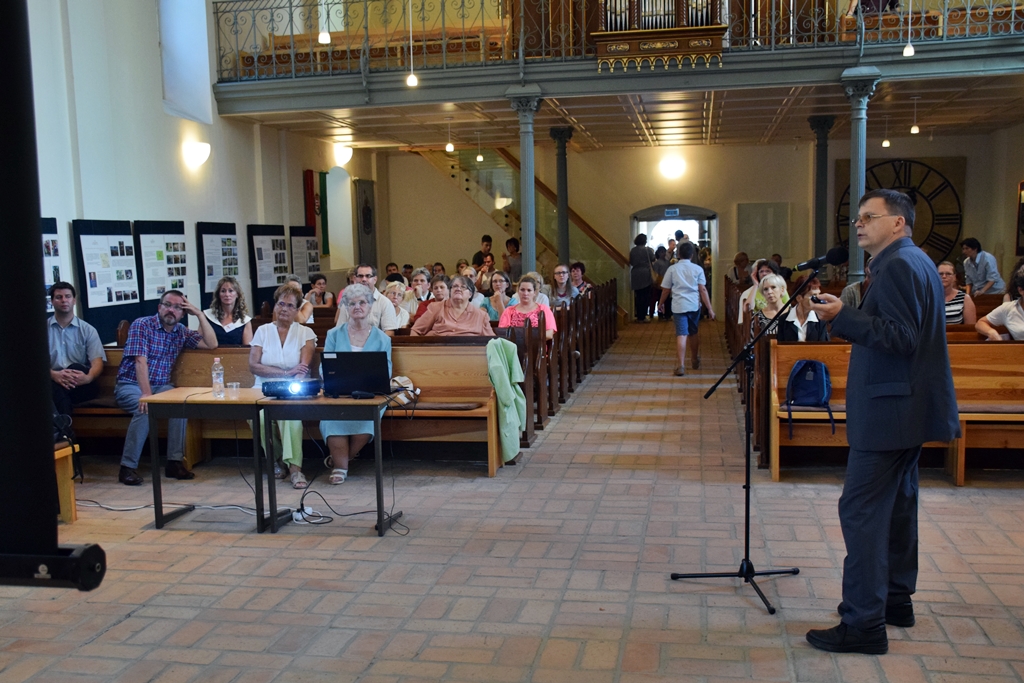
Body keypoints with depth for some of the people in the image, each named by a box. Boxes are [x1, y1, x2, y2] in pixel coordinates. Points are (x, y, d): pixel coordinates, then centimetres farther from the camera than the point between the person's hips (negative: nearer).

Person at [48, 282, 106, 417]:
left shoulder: (88, 330, 12)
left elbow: (97, 361, 0)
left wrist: (88, 377, -26)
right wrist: (54, 375, -26)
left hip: (80, 386, 1)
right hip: (53, 382, -1)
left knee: (76, 368, -34)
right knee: (54, 388, -37)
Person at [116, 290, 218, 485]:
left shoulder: (181, 332, 9)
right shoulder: (142, 325, -9)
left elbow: (212, 344, 2)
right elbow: (140, 361, -20)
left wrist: (199, 314, -3)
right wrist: (146, 394, -31)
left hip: (160, 386, 4)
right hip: (130, 385, -4)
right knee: (145, 409, -35)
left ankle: (174, 462, -21)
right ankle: (127, 467, -24)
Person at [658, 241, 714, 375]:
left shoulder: (672, 269, 1)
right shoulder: (697, 269, 1)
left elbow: (666, 289, 5)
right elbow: (703, 290, -3)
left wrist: (661, 303, 22)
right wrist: (710, 309, -2)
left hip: (679, 306, -2)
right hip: (694, 305, 2)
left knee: (681, 335, -6)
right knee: (693, 333, 20)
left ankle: (681, 366, -16)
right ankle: (695, 360, 37)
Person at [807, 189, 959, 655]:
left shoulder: (898, 266, -15)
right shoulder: (916, 262, 17)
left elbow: (901, 338, -24)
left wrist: (843, 317, -28)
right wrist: (846, 317, 16)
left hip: (889, 410, -11)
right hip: (908, 407, 11)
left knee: (861, 511, -9)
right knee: (897, 503, 18)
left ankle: (864, 624, -6)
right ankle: (897, 600, 30)